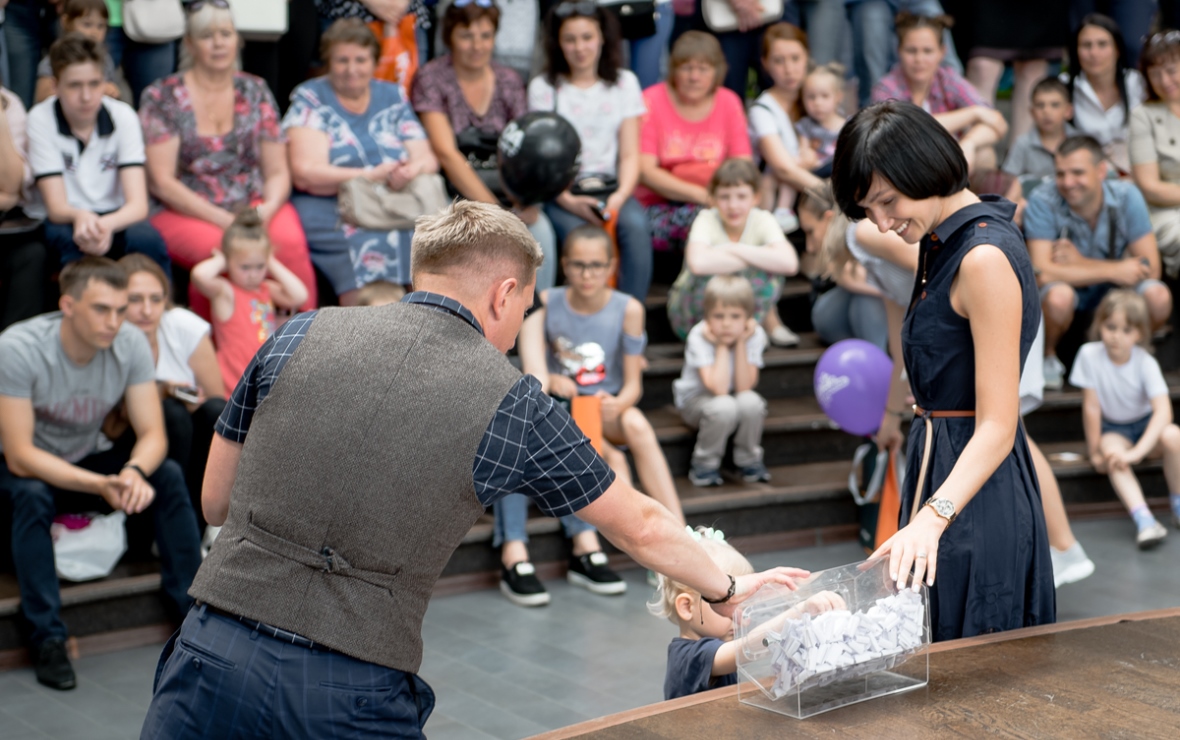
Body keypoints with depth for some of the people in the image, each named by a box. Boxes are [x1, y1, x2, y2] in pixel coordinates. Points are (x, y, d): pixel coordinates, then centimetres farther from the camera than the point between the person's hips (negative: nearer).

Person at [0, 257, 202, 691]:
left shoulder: (130, 344, -16)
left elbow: (153, 434, -15)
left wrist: (133, 471, -39)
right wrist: (99, 485, -42)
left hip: (87, 463, 4)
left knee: (168, 476, -20)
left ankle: (192, 610, -11)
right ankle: (47, 638, -27)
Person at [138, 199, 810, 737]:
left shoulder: (300, 336, 6)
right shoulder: (512, 402, 2)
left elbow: (215, 501, 14)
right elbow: (641, 527, 14)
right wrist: (729, 591, 31)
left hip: (216, 655, 2)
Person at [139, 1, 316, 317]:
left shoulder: (255, 92, 12)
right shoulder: (161, 98, 2)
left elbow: (278, 171, 9)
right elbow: (161, 182, -5)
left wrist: (266, 210, -14)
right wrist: (224, 220, -16)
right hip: (185, 214, -3)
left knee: (291, 242, -31)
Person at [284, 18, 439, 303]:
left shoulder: (393, 97, 17)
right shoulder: (310, 99, 5)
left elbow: (427, 159, 11)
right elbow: (305, 173, -7)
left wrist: (413, 170, -15)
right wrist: (372, 176, -17)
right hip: (329, 208, -3)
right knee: (367, 245, -35)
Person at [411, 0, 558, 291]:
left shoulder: (509, 81, 9)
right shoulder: (432, 78, -3)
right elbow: (446, 153, -13)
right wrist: (496, 211, -22)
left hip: (504, 190, 3)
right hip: (453, 194, -3)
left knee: (540, 230, -24)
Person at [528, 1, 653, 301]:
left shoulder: (624, 82, 11)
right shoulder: (543, 88, 6)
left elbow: (630, 153, 6)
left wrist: (621, 195, -13)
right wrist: (569, 201, -17)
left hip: (610, 186, 2)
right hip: (561, 192, -2)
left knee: (635, 225, -31)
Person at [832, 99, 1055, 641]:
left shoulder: (985, 259, -20)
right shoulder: (944, 243, 10)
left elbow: (997, 427, -23)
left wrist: (932, 517, -35)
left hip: (975, 492, -9)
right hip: (939, 462, 10)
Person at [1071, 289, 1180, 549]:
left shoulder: (1145, 362, -20)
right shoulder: (1090, 355, -18)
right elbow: (1091, 407, -12)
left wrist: (1136, 452, -40)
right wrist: (1095, 451, -9)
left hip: (1146, 425, 0)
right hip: (1112, 429, 0)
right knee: (1112, 450, -34)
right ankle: (1144, 520, -44)